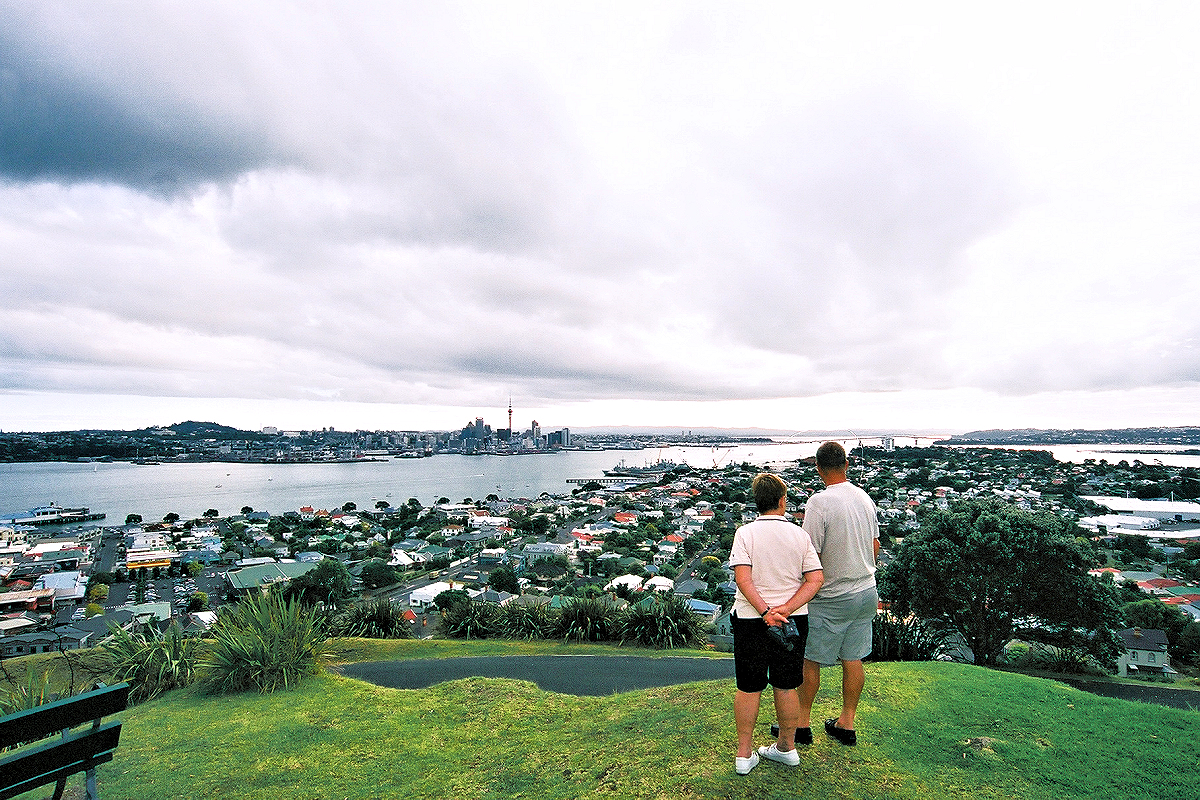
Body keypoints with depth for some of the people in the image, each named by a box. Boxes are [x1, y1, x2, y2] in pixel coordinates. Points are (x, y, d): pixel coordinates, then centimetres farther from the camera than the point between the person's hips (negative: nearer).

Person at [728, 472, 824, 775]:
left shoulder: (745, 533, -10)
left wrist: (765, 611, -18)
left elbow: (742, 579, -19)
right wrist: (786, 609, -15)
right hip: (794, 619, 2)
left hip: (750, 618, -2)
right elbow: (815, 579, -8)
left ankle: (744, 754, 23)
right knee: (786, 686, 18)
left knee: (748, 688, 11)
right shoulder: (799, 534, -3)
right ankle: (786, 747, 34)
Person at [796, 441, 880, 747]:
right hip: (867, 591, 7)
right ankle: (846, 723, 29)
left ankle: (802, 724, 20)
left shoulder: (819, 502, -22)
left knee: (810, 660, 7)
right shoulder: (864, 497, 2)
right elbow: (875, 546, 13)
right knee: (853, 660, 16)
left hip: (831, 598, -7)